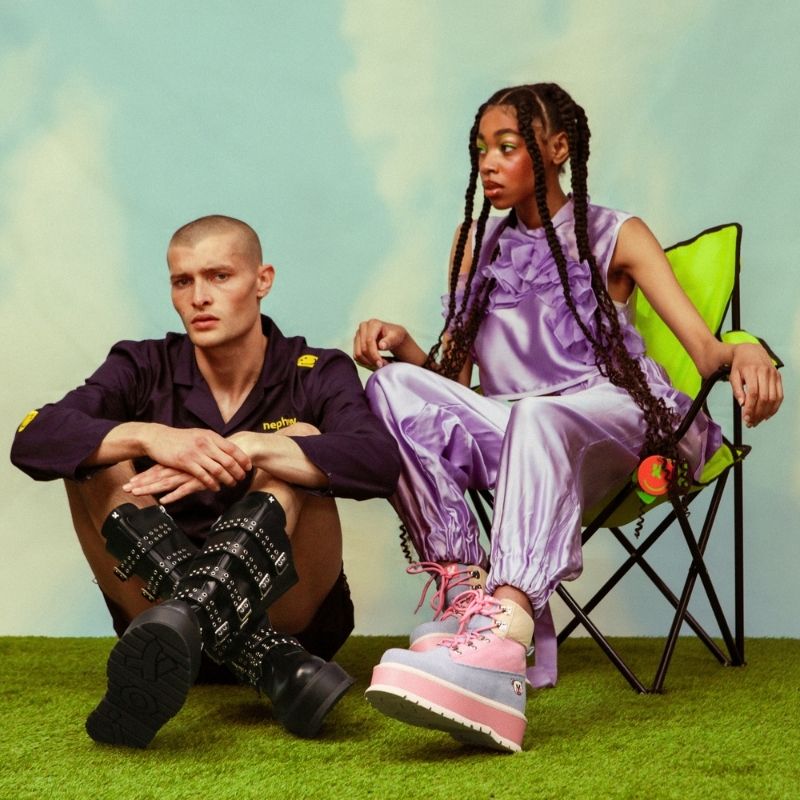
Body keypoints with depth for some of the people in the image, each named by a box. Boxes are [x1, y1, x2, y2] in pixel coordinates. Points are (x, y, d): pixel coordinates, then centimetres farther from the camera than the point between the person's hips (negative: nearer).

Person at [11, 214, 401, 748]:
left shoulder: (315, 374, -1)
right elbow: (33, 440, -16)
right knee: (97, 450, -16)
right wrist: (147, 436, -32)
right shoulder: (145, 369, 3)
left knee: (301, 441, -21)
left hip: (286, 613, -2)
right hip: (158, 603, 2)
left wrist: (248, 449, -34)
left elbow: (380, 461, -24)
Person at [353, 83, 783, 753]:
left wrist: (745, 352, -25)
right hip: (511, 435, 4)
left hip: (615, 422, -4)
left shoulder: (615, 237, 11)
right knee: (396, 385, -20)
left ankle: (504, 631, -64)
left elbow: (705, 348, -1)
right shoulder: (476, 244, 21)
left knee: (540, 417, -39)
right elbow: (454, 377, 15)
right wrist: (403, 345, -7)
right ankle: (463, 590, -33)